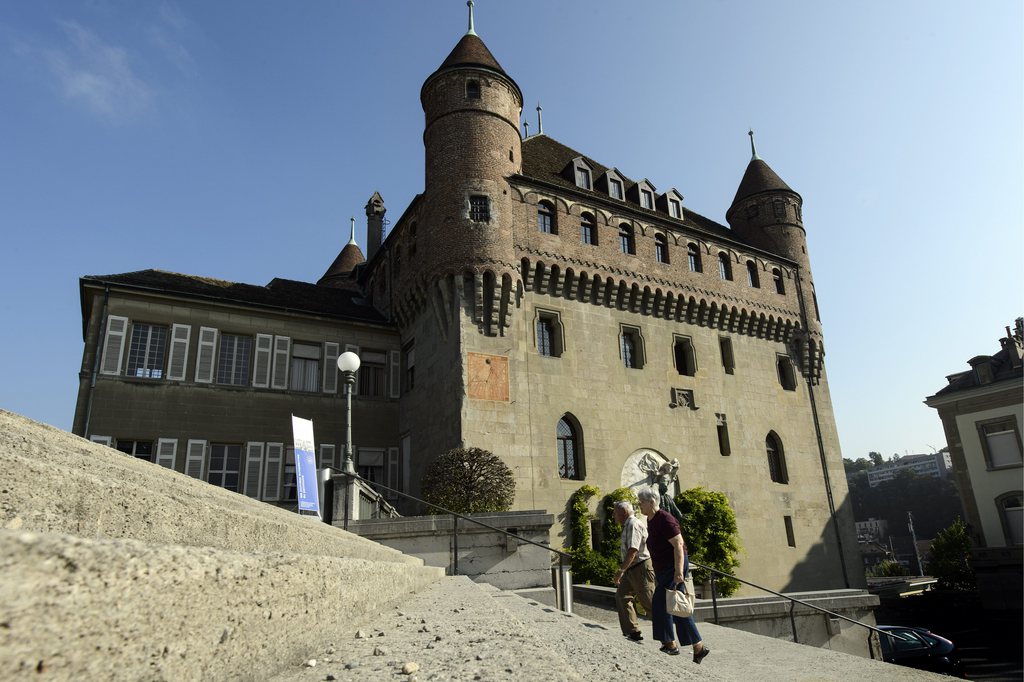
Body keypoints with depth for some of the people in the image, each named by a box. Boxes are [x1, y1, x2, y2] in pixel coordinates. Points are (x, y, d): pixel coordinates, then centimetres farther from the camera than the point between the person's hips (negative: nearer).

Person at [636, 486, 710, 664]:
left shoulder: (665, 519, -17)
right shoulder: (651, 521, 13)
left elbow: (678, 545, -22)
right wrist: (657, 573, 24)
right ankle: (699, 647, 16)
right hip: (663, 569, 10)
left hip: (674, 567, -10)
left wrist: (678, 571, -28)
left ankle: (669, 644, 1)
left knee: (661, 603, -9)